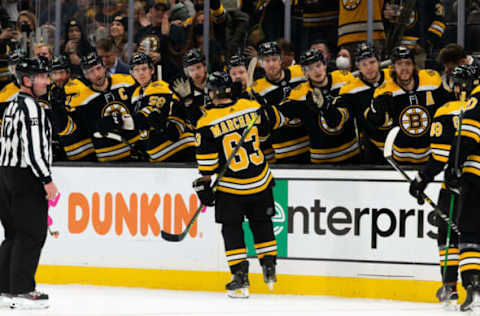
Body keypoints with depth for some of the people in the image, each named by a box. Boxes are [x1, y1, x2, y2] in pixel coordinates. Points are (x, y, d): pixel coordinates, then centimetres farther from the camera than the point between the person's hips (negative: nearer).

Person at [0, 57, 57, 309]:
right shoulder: (30, 106, -15)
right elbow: (33, 148, -22)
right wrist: (46, 180, -19)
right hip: (26, 176, -10)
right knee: (31, 234, -6)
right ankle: (21, 291, -7)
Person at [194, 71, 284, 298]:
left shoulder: (207, 124, -14)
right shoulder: (253, 108, -3)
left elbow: (207, 163, -12)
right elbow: (276, 120, 16)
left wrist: (204, 185, 0)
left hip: (230, 188, -3)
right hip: (261, 184, 3)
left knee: (232, 229, 9)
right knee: (262, 224, 19)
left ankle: (240, 278, 4)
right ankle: (269, 270, 21)